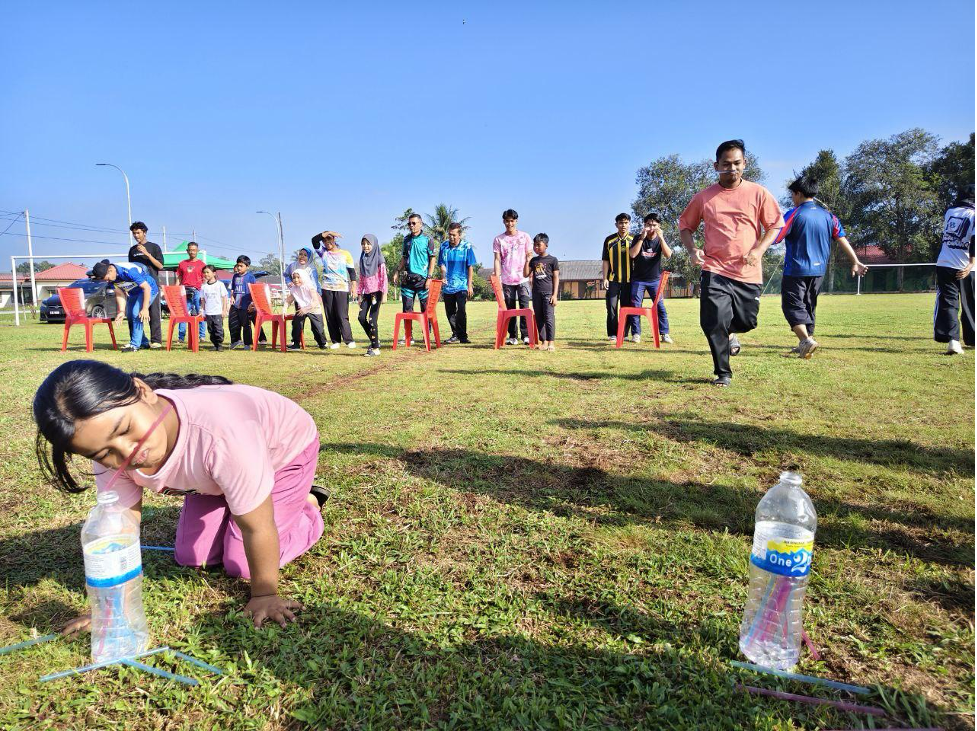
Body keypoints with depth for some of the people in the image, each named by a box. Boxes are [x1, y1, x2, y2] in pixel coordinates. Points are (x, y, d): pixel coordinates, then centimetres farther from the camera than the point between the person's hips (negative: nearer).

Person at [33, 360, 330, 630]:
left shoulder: (220, 429, -47)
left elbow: (257, 528, -34)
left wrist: (264, 595, -22)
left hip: (284, 448, -5)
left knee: (241, 565, -8)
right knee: (191, 557, 4)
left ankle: (308, 504, 15)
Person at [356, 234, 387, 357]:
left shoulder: (379, 259, -6)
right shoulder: (362, 259, 12)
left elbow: (384, 278, -9)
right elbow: (361, 279, 15)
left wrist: (384, 294, -15)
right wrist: (360, 295, 12)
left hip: (376, 292, -6)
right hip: (366, 293, 6)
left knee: (372, 319, -9)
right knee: (362, 317, -2)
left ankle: (375, 348, -1)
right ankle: (375, 340, 16)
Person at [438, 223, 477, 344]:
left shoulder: (466, 247, -2)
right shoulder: (444, 246, 5)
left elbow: (470, 267, 0)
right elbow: (442, 265, 6)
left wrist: (469, 285, -3)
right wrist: (443, 277, -13)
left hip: (462, 285, -4)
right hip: (447, 286, 4)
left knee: (461, 310, -14)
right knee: (449, 312, 10)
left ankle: (463, 336, -7)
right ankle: (455, 334, 25)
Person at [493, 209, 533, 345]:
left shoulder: (525, 237, 6)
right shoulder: (498, 239, 7)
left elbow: (529, 257, 6)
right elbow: (497, 260, 4)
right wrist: (497, 278, -4)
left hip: (523, 279, -1)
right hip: (507, 280, 1)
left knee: (524, 307, -6)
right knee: (510, 309, 5)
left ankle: (526, 335, -1)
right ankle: (512, 336, 11)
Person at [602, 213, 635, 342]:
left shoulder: (633, 240, 6)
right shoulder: (609, 240, 4)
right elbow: (605, 261, 5)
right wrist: (605, 278, -2)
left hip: (629, 279, 1)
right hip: (613, 279, -1)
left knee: (627, 307, 4)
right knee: (612, 307, -2)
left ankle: (625, 334, 13)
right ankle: (612, 334, 5)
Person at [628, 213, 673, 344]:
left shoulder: (661, 239, 0)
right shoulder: (638, 238, -4)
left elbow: (668, 255, -17)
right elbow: (632, 254, -19)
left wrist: (661, 238, -25)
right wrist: (642, 238, -24)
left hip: (655, 279, 1)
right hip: (638, 279, -1)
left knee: (660, 306, -4)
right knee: (635, 306, -2)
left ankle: (664, 333, 1)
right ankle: (636, 333, 6)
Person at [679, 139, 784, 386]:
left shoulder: (759, 194, 3)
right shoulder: (703, 197, 5)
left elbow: (776, 224, 7)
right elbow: (685, 225, 16)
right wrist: (692, 249, -2)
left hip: (749, 273, 1)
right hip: (715, 271, -1)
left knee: (746, 322, 7)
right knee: (714, 323, -12)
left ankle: (730, 332, 47)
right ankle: (722, 373, 8)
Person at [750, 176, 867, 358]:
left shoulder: (794, 214, -8)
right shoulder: (828, 216, 8)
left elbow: (773, 237, -19)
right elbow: (842, 240, 7)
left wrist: (757, 252, -23)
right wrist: (855, 262, 12)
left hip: (796, 270, -6)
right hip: (818, 270, 6)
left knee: (793, 306, -3)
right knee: (809, 307, 17)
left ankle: (806, 340, -23)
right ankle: (805, 346, 21)